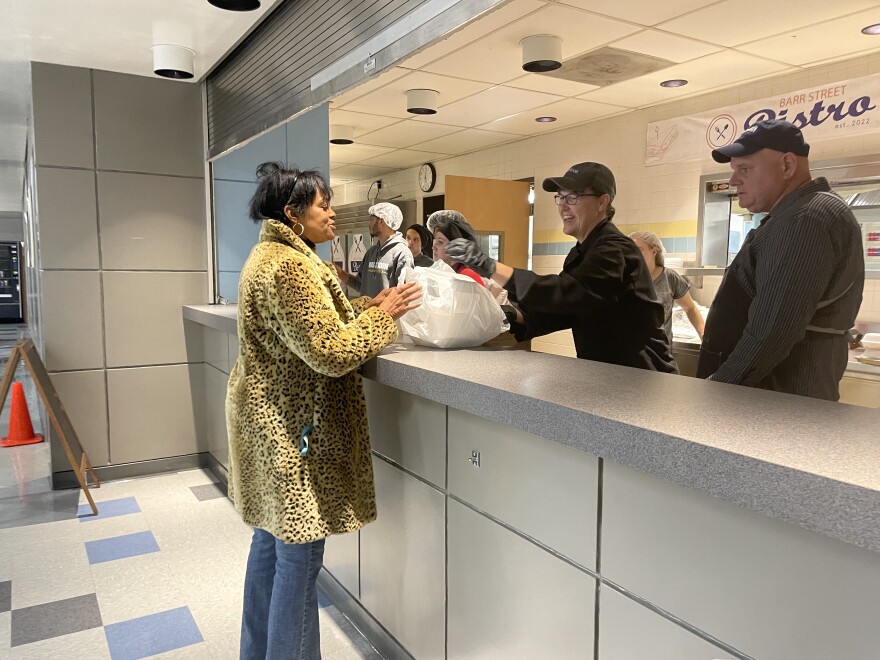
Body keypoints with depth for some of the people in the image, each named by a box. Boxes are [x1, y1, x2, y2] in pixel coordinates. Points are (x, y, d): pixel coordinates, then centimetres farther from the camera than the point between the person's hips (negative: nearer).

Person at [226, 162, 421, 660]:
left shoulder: (270, 254, 13)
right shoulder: (292, 265, -20)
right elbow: (329, 351, -25)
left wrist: (363, 308, 5)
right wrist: (381, 316, -12)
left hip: (270, 421, 11)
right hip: (293, 429, -11)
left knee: (271, 541, 21)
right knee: (300, 554, 2)